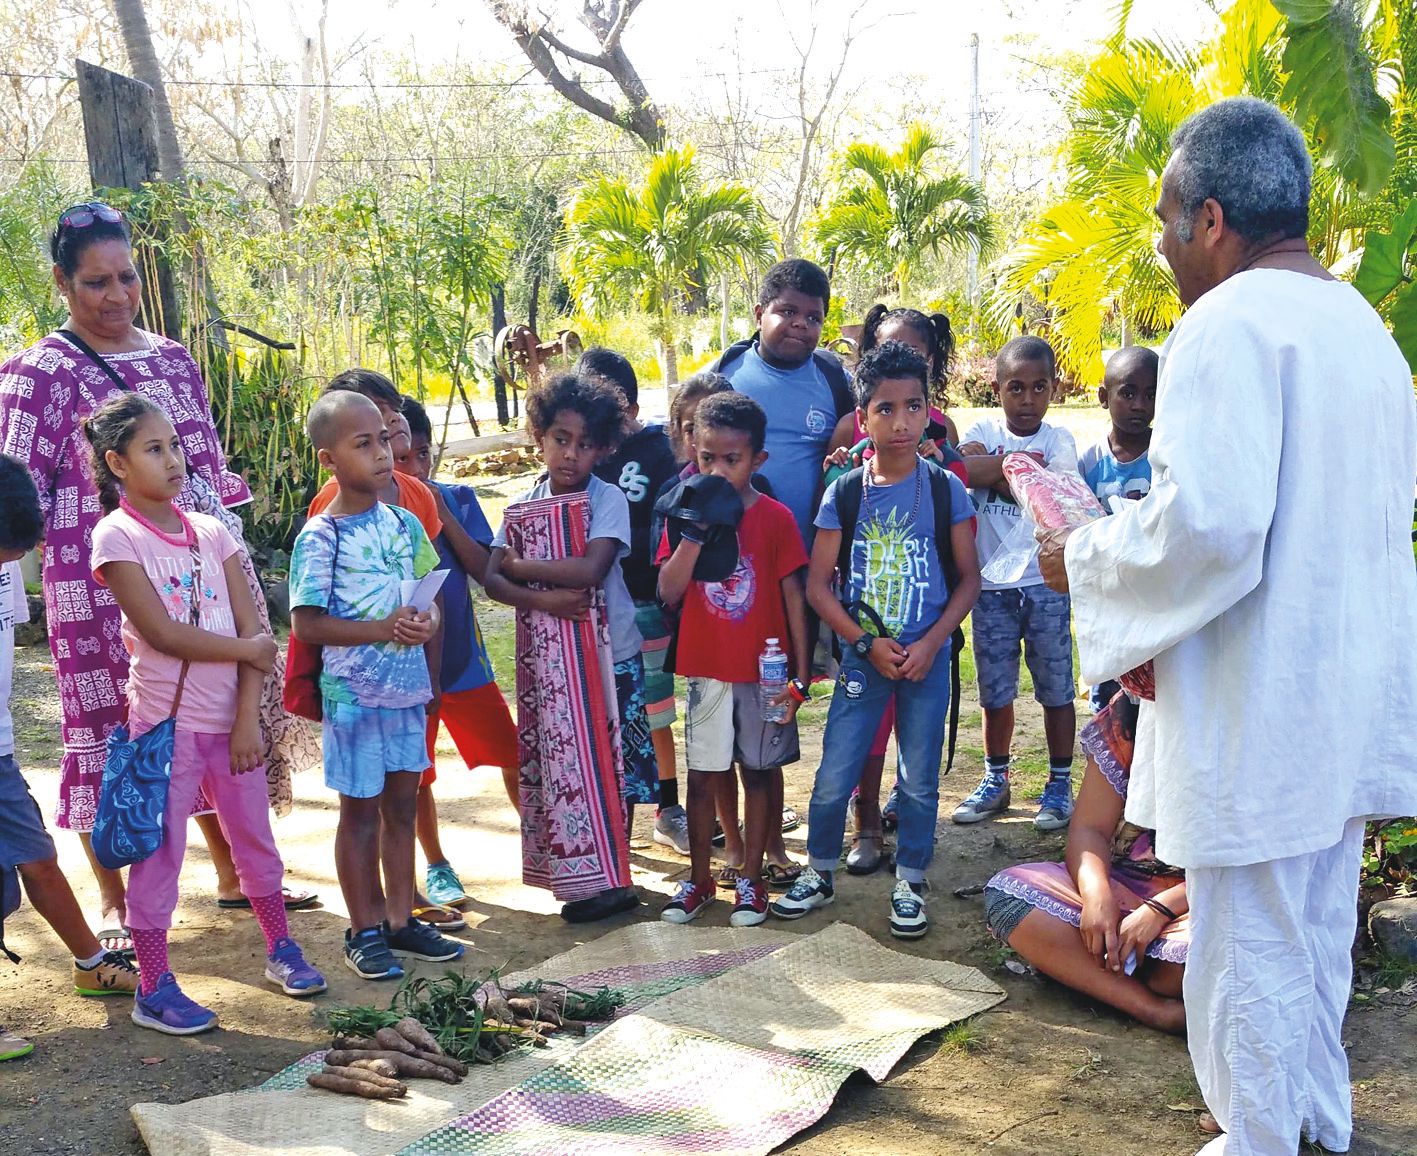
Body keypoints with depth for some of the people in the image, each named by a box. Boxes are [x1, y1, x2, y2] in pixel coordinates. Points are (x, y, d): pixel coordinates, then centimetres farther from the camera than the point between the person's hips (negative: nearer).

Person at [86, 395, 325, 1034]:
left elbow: (252, 631, 1)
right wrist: (248, 648, -7)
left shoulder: (211, 531, 5)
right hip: (166, 720, -5)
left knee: (255, 837, 15)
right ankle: (153, 987, 13)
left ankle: (281, 949, 32)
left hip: (229, 718, 5)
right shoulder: (116, 536, -9)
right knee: (160, 851, 2)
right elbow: (163, 633, -17)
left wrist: (248, 717, -7)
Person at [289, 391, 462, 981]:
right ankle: (365, 931, 18)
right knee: (361, 810, 6)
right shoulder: (319, 538, -13)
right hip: (354, 693, -5)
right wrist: (383, 630, -25)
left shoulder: (404, 523, 4)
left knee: (402, 804, 14)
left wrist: (428, 623, -12)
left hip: (408, 687, 6)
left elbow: (431, 594, 12)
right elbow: (306, 623, -16)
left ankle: (400, 919, 27)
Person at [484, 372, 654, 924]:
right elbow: (492, 578, -1)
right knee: (560, 768, 7)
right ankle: (583, 877, 18)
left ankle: (611, 877, 14)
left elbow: (591, 570, -21)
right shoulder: (524, 505, 6)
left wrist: (522, 565, -11)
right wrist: (543, 598, -19)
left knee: (612, 767, 2)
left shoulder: (608, 499, -7)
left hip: (610, 655, -4)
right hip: (547, 660, 4)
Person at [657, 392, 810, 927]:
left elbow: (793, 596, -4)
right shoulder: (686, 514, 0)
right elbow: (668, 592, -8)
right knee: (701, 774, 8)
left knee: (759, 771, 8)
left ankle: (751, 878, 20)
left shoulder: (775, 517, -6)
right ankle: (699, 879, 22)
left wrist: (800, 674, -5)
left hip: (763, 668, -2)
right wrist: (694, 532, -19)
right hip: (706, 668, 2)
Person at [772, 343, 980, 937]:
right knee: (834, 776, 3)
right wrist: (868, 644, -10)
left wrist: (930, 643, -11)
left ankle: (909, 884, 23)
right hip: (862, 654, 0)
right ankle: (819, 873, 24)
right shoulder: (844, 492, -4)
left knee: (920, 780, 7)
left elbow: (968, 579, 0)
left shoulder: (945, 488, -4)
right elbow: (818, 583, -2)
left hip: (927, 655, 0)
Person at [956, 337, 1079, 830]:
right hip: (992, 584, 2)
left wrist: (989, 469, -14)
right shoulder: (984, 432, 4)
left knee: (1056, 688, 6)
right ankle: (995, 780, 26)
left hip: (1046, 582, -1)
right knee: (995, 691, 11)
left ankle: (1060, 784, 19)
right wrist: (1018, 462, -18)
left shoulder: (1057, 438, 1)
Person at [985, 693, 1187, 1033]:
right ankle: (1152, 1007, -29)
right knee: (1008, 892, -21)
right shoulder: (1126, 713, 1)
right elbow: (1089, 828, 0)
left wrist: (1160, 909, -26)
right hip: (1125, 886, 5)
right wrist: (1097, 893, -21)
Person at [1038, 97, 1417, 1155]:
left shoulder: (1230, 323, -18)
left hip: (1259, 706, -9)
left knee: (1247, 949, 5)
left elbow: (1207, 520, -28)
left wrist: (1086, 559, -11)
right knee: (1321, 927, 23)